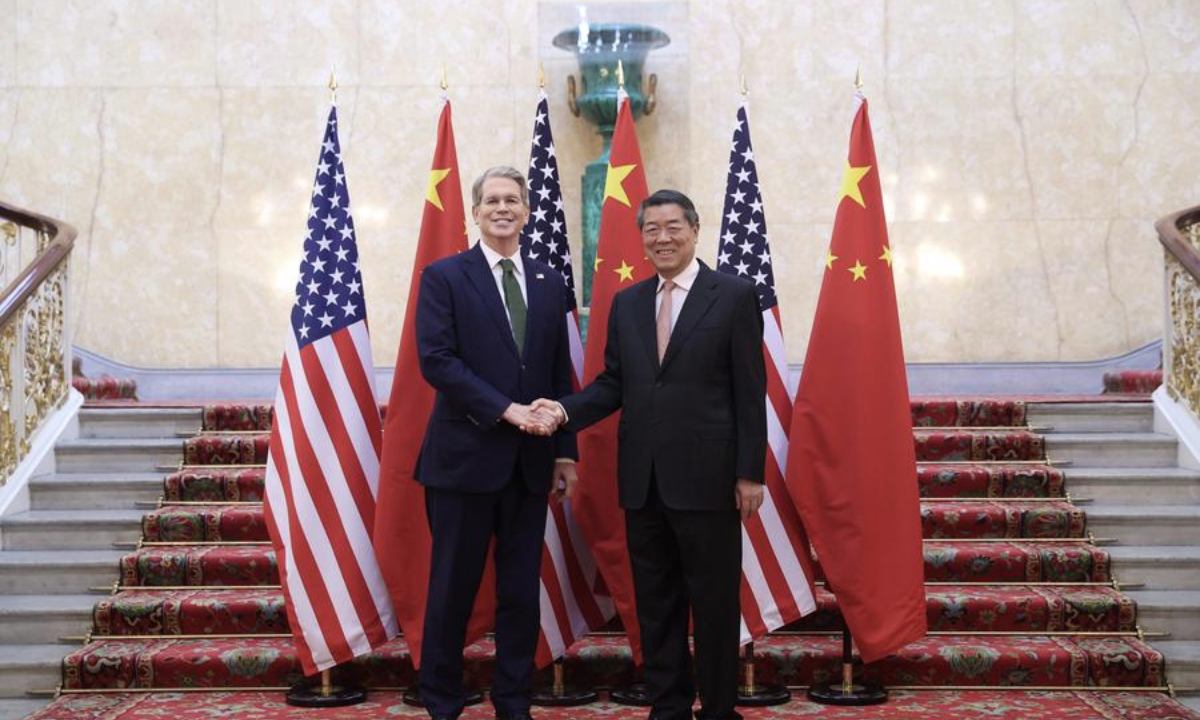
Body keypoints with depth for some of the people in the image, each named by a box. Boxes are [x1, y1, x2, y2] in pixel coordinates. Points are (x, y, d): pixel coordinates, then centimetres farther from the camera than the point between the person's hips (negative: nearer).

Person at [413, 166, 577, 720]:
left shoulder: (549, 283, 12)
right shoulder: (444, 276, -1)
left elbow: (561, 373, 13)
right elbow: (435, 360, -11)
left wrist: (565, 449, 8)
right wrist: (507, 409, -16)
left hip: (530, 462, 4)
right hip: (465, 456, -4)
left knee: (522, 591, 10)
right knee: (453, 589, 4)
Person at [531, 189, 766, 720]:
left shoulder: (734, 296, -2)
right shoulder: (626, 303, 12)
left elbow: (750, 391, -5)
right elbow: (613, 384, 12)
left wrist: (750, 472, -9)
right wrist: (566, 410, -7)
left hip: (705, 475, -5)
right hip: (642, 478, 5)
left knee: (715, 600, 4)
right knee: (655, 601, 12)